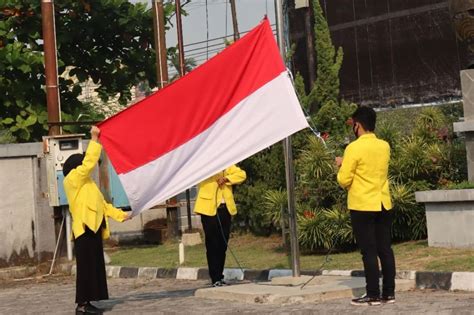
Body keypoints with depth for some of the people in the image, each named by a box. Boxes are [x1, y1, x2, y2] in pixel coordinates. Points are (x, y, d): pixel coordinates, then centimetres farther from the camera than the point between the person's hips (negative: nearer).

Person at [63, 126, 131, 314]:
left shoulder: (86, 183, 22)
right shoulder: (73, 179, -5)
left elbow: (101, 203, 23)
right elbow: (89, 162, -17)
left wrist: (120, 215, 17)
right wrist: (94, 139, -13)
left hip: (94, 228, 10)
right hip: (84, 228, -10)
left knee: (95, 266, 9)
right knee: (86, 267, -10)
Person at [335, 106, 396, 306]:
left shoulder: (354, 148, -13)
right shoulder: (385, 147, 6)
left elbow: (344, 180, -12)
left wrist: (342, 166, 8)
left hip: (362, 206, -6)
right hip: (384, 205, 6)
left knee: (369, 252, -2)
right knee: (385, 249, 8)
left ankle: (373, 295, 0)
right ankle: (389, 293, 11)